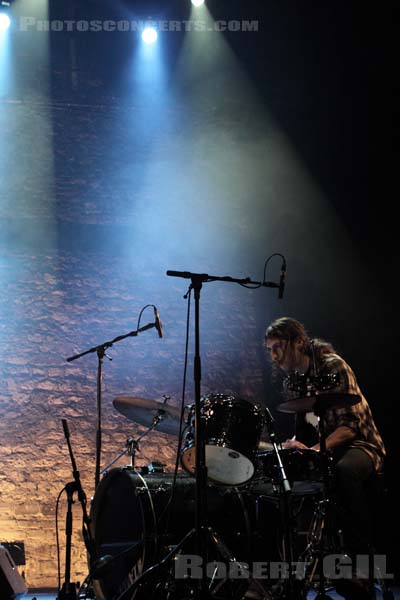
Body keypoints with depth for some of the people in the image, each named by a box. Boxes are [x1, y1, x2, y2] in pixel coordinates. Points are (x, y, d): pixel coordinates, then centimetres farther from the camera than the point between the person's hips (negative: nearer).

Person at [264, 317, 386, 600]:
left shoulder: (332, 367, -15)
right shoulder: (291, 382, 8)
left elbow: (350, 425, -22)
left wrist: (314, 450, -32)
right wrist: (293, 444, -7)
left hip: (358, 445, -7)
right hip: (323, 451, 7)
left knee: (344, 471, -39)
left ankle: (361, 560, -30)